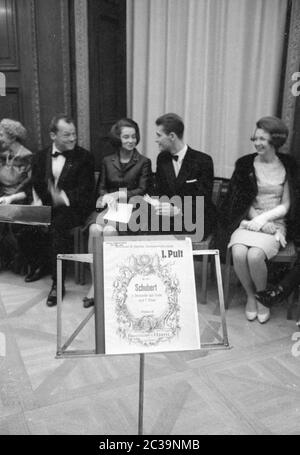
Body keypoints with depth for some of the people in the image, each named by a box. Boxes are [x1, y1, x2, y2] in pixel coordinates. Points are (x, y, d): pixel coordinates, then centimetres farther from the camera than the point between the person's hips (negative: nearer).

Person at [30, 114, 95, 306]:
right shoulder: (40, 157, 14)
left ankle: (58, 284, -23)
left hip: (73, 208, -4)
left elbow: (85, 190, -7)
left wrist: (64, 198, -25)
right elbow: (36, 186, 12)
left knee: (58, 226, -34)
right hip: (46, 207, 5)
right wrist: (39, 202, -10)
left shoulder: (84, 157, 1)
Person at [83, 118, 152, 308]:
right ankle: (95, 283, -24)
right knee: (95, 229, -29)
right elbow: (101, 188, 15)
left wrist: (117, 195, -10)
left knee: (109, 231, -32)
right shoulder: (107, 161, 18)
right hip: (108, 206, 3)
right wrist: (108, 198, -8)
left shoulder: (144, 162, 7)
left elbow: (142, 191, -2)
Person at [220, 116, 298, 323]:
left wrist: (264, 218, -13)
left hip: (275, 223, -1)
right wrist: (264, 225, -10)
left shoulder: (288, 166, 3)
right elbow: (239, 201, 1)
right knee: (238, 253, -28)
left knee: (255, 255, -29)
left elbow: (286, 205, 2)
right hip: (248, 221, 2)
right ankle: (250, 296, 0)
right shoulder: (245, 164, 4)